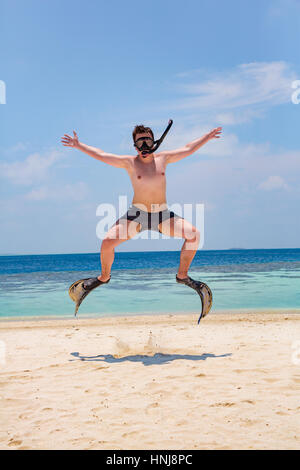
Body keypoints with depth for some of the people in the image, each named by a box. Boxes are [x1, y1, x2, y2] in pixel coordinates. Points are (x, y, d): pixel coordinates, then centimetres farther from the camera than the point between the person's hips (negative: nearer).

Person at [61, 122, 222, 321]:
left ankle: (182, 275, 3)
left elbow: (188, 149, 17)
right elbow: (101, 155, 2)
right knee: (108, 241, -19)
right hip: (137, 214, -2)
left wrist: (208, 136, 22)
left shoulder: (163, 158, 7)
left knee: (193, 234, -17)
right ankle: (104, 277, 11)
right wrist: (79, 145, -2)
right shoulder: (129, 162, 2)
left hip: (163, 214, 2)